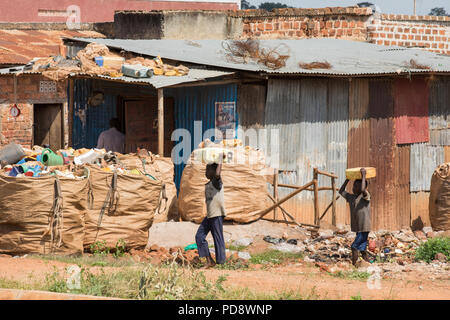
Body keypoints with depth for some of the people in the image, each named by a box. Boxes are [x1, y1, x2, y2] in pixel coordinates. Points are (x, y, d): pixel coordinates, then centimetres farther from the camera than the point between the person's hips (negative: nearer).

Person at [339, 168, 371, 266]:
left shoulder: (365, 196, -10)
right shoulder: (351, 197, 11)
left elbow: (362, 190, -32)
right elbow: (341, 191, 23)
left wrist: (363, 176, -22)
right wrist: (347, 179, 16)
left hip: (364, 228, -8)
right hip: (357, 228, 8)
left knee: (355, 247, -13)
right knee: (362, 249, 9)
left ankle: (354, 265, -11)